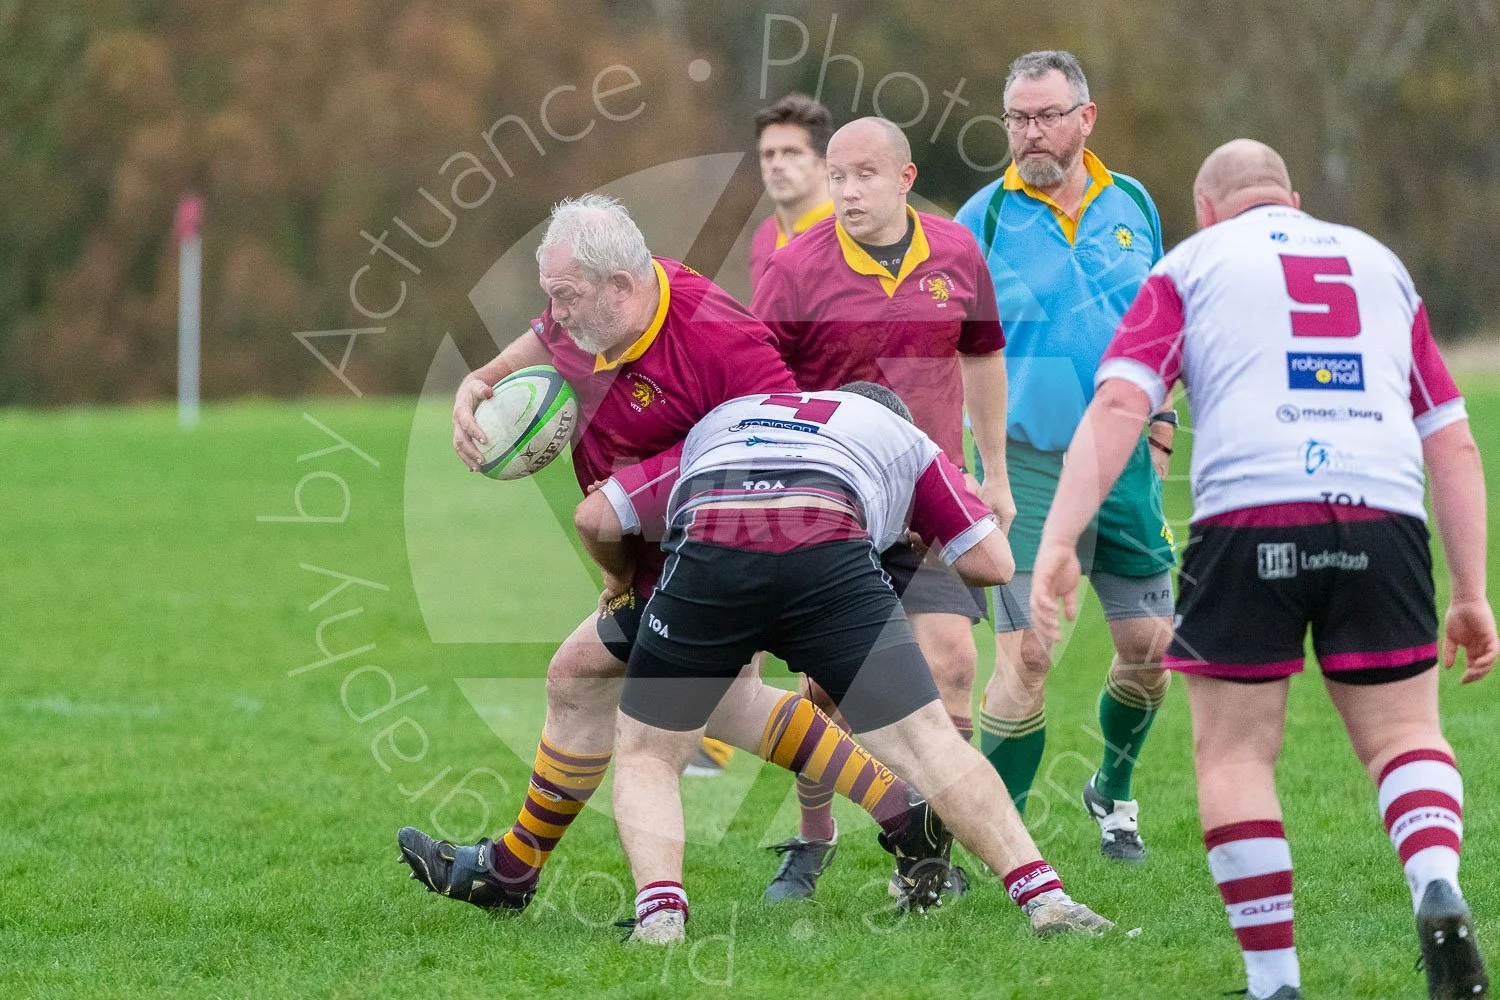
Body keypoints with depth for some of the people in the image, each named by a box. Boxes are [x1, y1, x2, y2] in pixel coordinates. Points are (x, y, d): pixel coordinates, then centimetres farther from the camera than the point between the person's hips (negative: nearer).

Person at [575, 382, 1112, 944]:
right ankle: (1046, 901, -5)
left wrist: (625, 580, 56)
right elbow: (992, 562, 29)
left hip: (706, 551, 1)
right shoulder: (904, 438, 38)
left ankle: (659, 916, -3)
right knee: (929, 744, 5)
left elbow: (595, 518, 35)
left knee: (646, 755, 17)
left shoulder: (718, 424, 42)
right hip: (830, 555, -1)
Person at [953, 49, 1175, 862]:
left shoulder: (1133, 206, 8)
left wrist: (1160, 412, 14)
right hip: (1026, 462, -4)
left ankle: (1112, 791, 33)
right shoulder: (983, 219, -3)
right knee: (1027, 653, -12)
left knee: (1149, 643, 6)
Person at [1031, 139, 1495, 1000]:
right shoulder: (1381, 262, 27)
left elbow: (1119, 405, 1)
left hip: (1249, 522, -2)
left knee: (1234, 753, 10)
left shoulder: (1192, 264, 18)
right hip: (1382, 519, 2)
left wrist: (1058, 542, -5)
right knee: (1405, 733, 13)